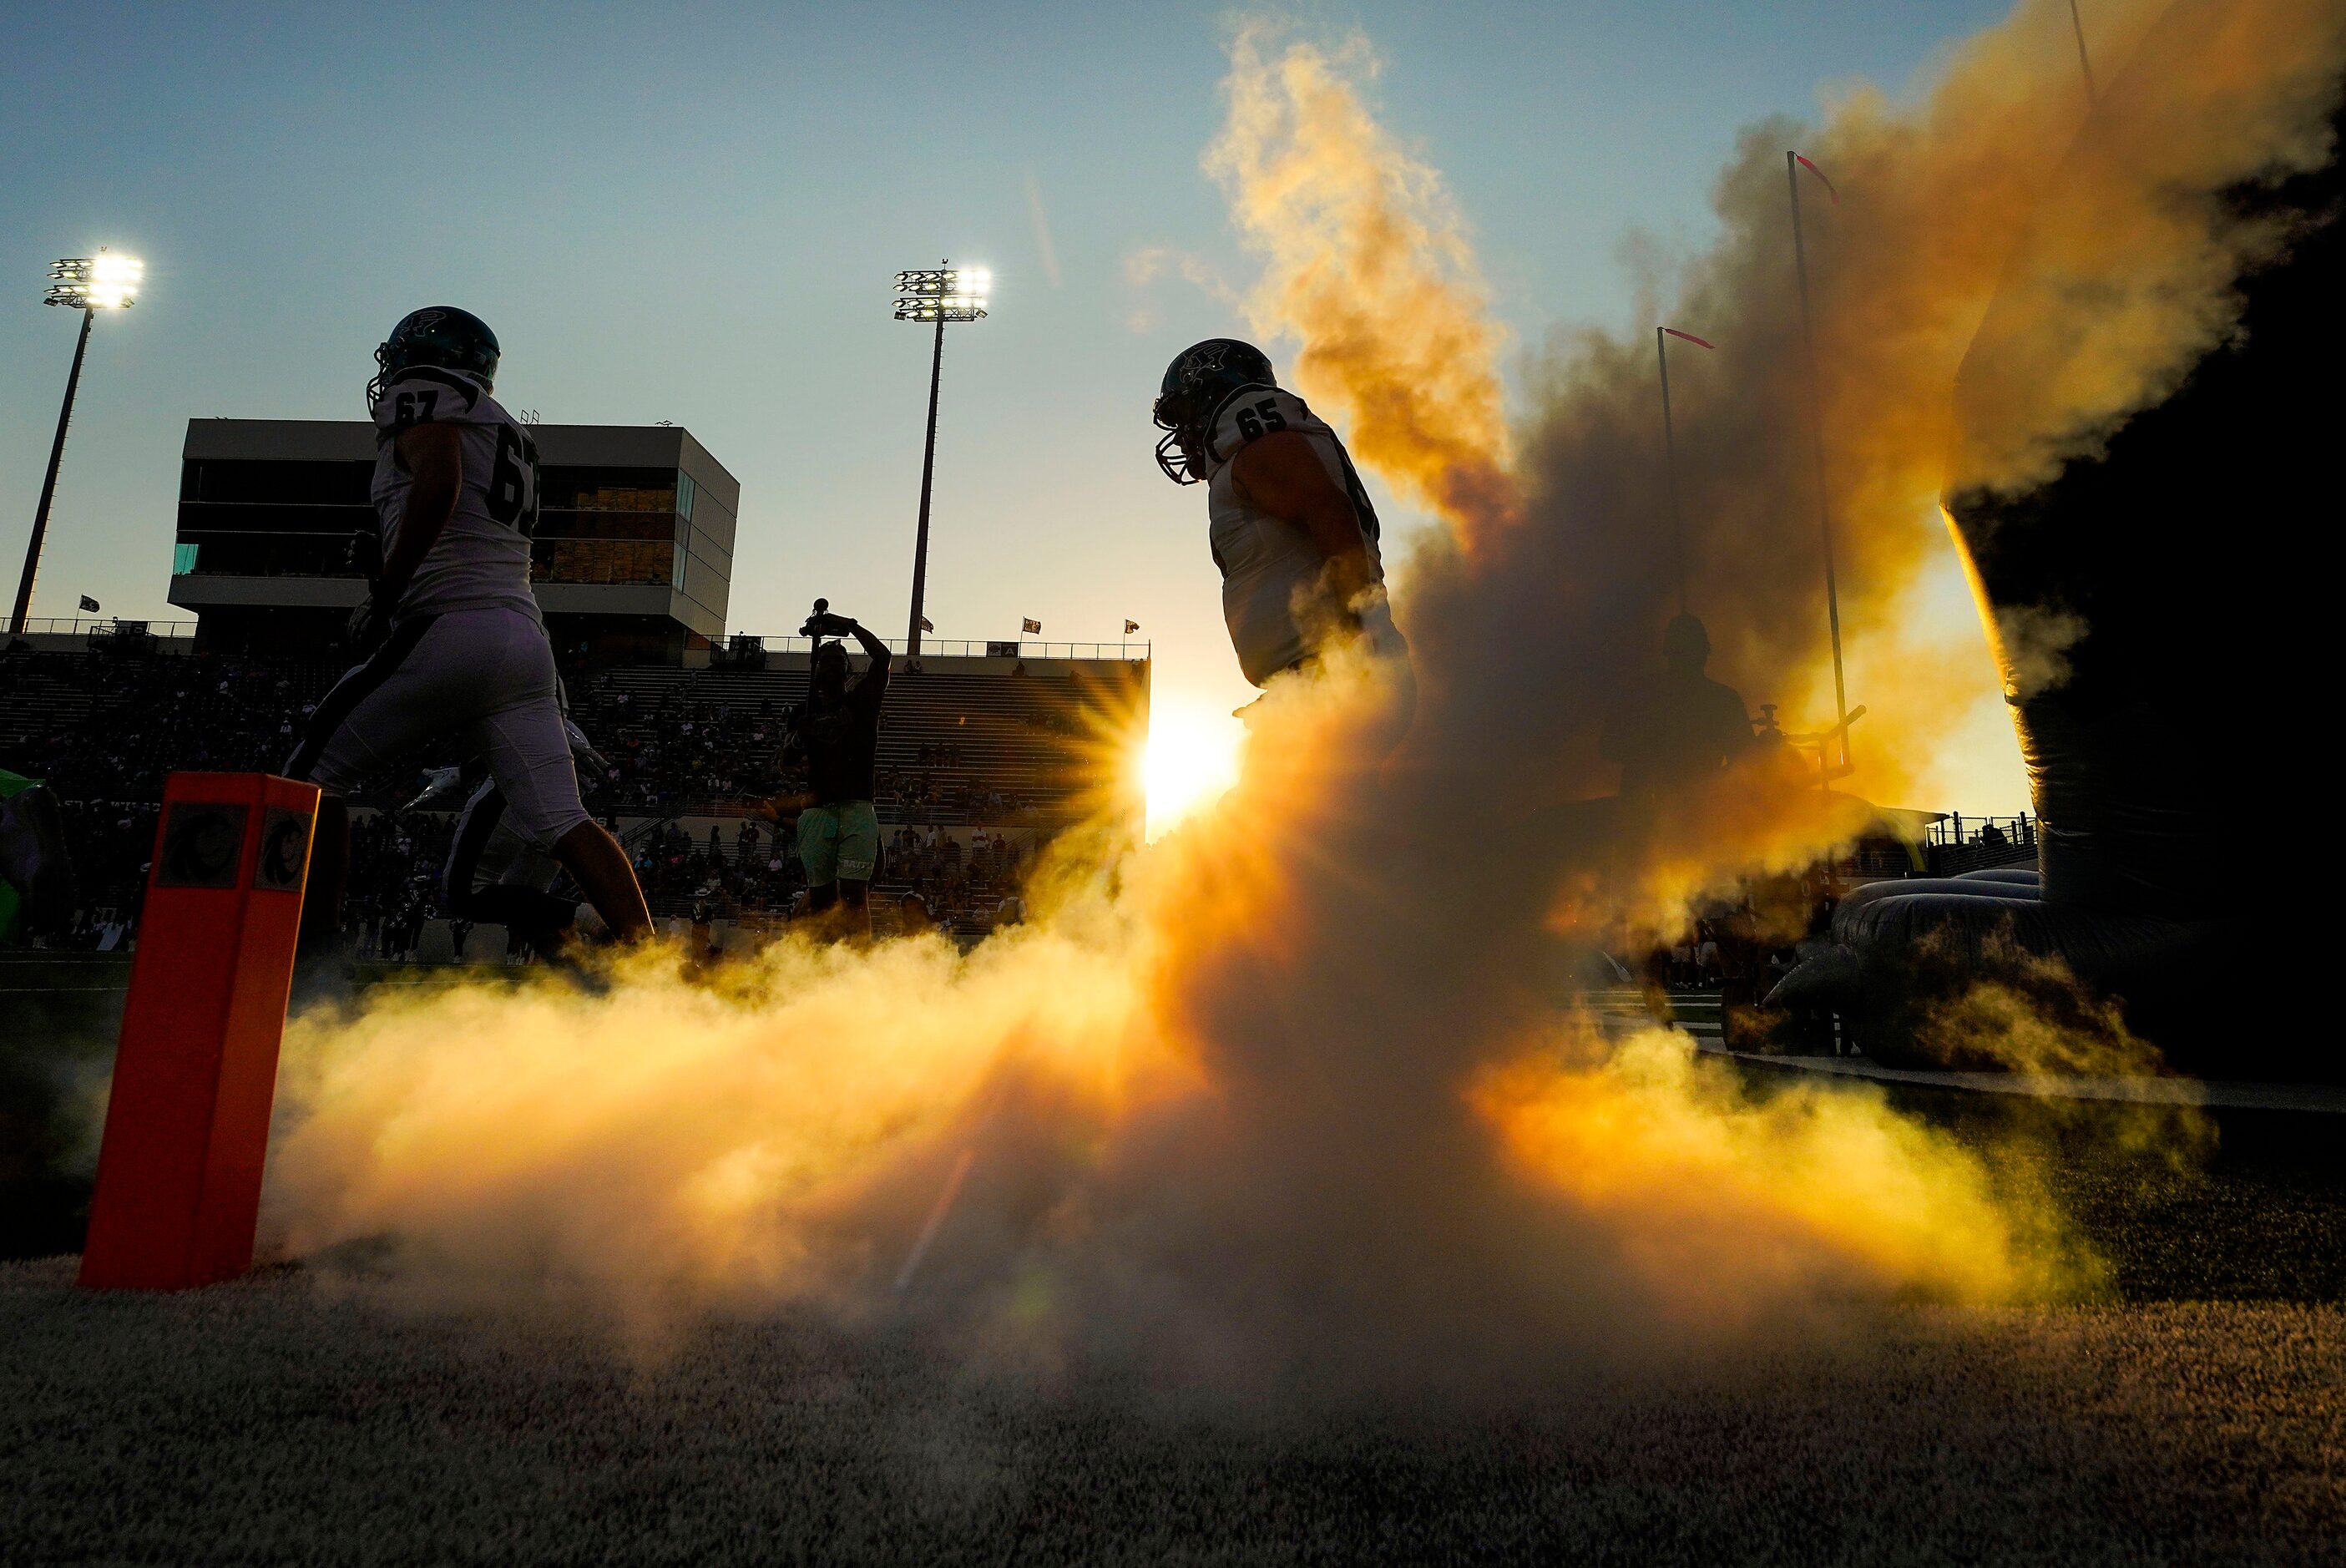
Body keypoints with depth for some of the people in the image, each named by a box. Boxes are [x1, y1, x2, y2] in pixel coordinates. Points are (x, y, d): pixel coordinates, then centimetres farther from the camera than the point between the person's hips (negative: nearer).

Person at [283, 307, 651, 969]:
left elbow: (439, 484, -16)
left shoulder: (424, 400, 5)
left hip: (450, 628, -7)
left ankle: (314, 945, 7)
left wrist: (386, 591, -12)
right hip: (526, 635, 7)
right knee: (562, 820, -1)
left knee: (315, 772, 8)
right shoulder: (511, 433, 28)